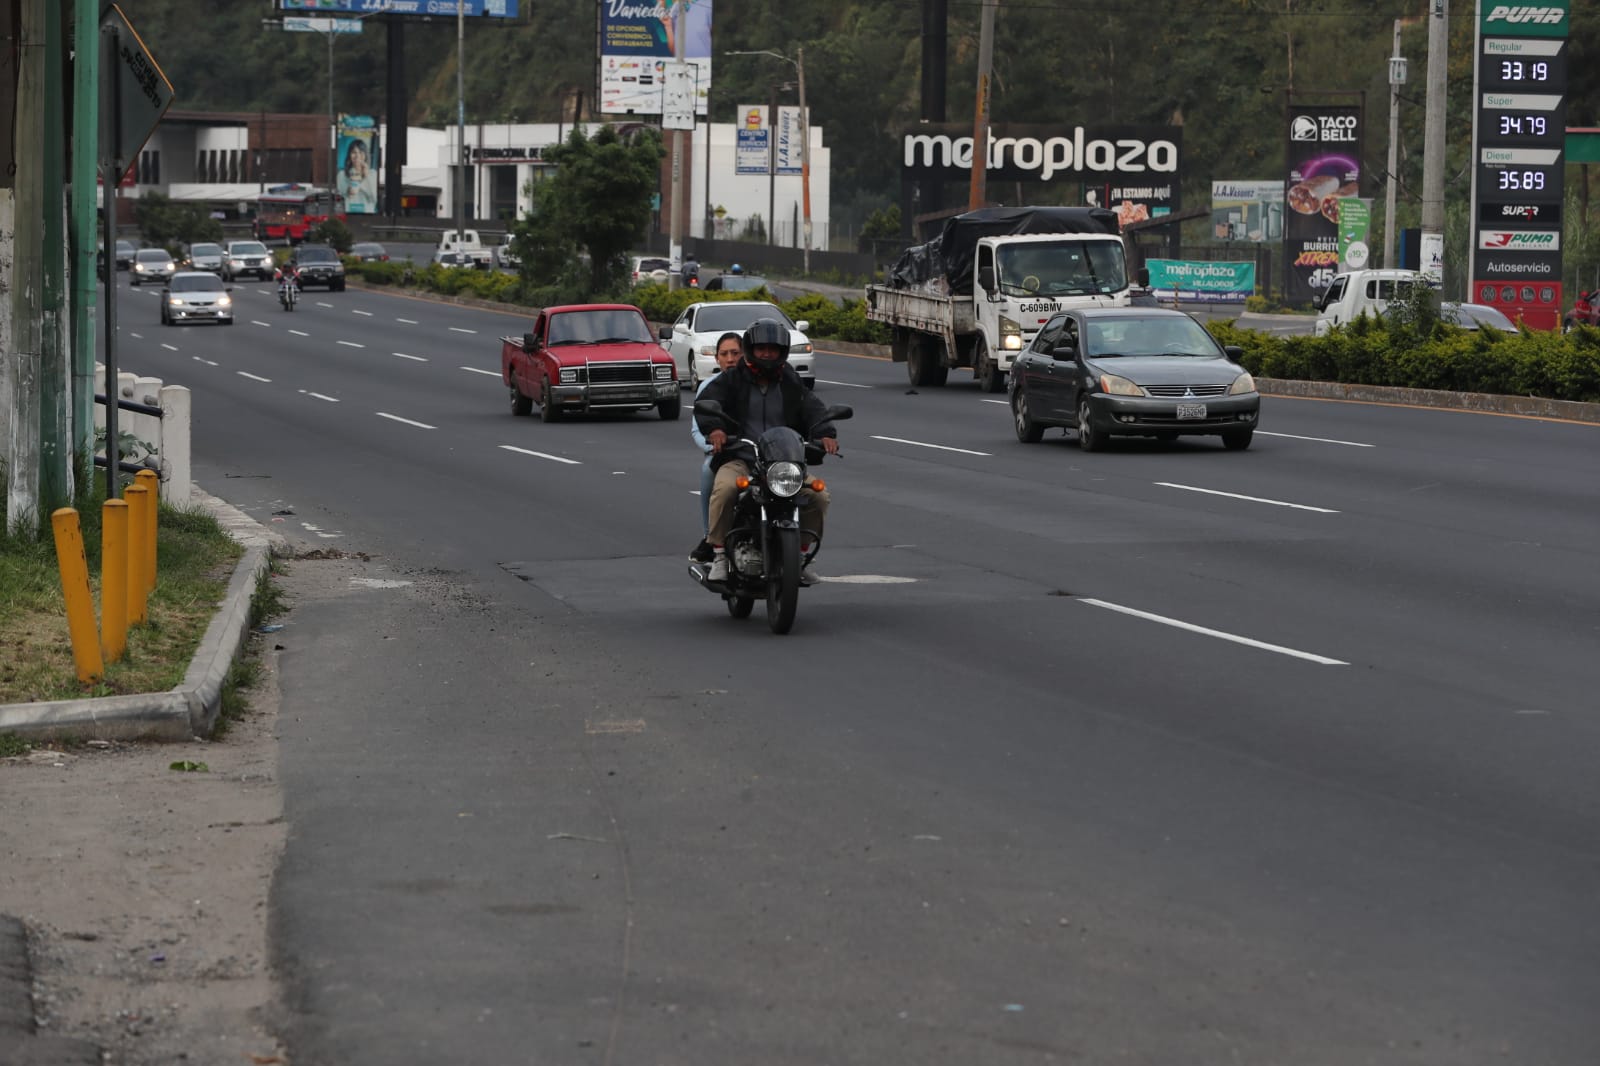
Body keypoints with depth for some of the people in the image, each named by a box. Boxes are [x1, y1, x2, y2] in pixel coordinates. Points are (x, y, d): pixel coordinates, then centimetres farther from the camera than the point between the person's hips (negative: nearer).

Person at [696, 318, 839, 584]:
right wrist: (714, 428, -32)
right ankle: (718, 555, -21)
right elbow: (706, 403, -9)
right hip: (738, 459, -3)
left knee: (818, 495, -17)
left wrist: (825, 433, -23)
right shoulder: (731, 380, 8)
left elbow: (813, 409, 0)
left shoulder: (792, 384, 15)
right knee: (725, 489, -35)